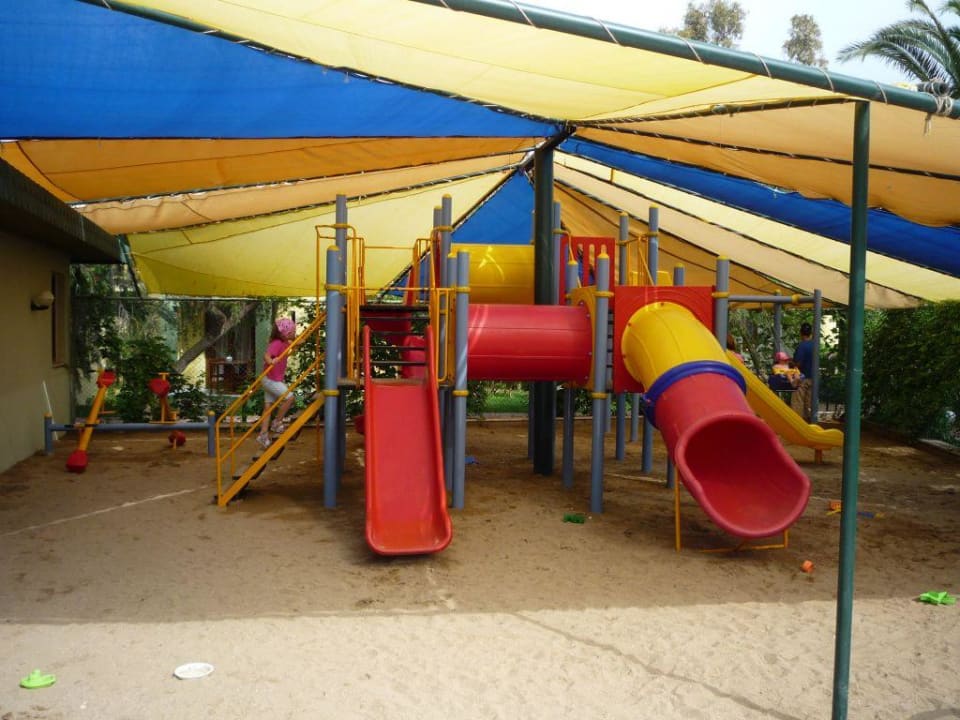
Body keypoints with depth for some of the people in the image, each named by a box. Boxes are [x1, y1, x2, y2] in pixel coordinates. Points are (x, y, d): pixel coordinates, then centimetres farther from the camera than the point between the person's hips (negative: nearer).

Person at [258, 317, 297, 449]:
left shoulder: (283, 343, 6)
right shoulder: (277, 343, -21)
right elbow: (266, 355, -38)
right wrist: (270, 361, -56)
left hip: (273, 380, 9)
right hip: (272, 380, -9)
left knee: (268, 406, 10)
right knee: (289, 397, -9)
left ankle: (263, 434, 13)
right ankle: (277, 423, 3)